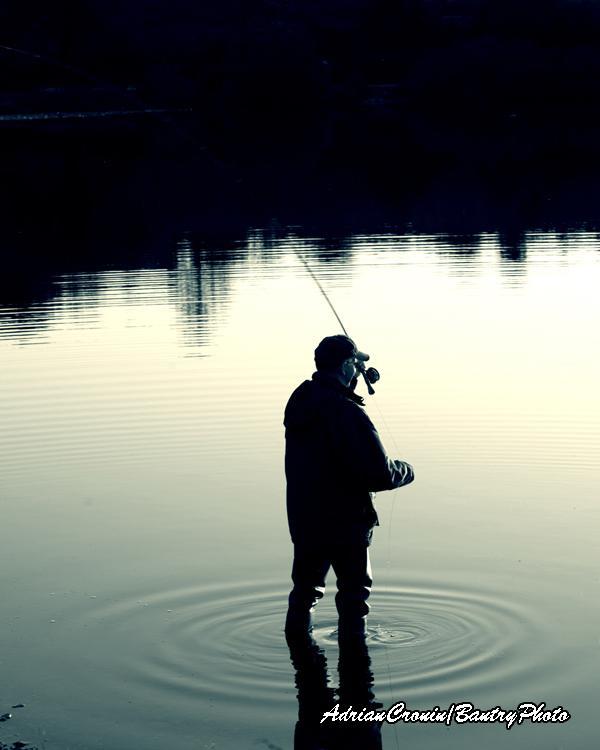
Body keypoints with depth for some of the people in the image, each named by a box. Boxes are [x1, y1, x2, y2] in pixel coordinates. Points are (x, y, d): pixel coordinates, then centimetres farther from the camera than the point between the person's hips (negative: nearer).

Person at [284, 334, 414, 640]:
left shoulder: (299, 400, 1)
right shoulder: (347, 413, -24)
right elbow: (379, 475, -23)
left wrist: (354, 381, 23)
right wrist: (406, 471, -4)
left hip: (303, 519, 7)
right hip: (345, 522, -7)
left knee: (305, 586, 22)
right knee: (354, 591, 10)